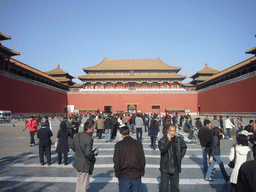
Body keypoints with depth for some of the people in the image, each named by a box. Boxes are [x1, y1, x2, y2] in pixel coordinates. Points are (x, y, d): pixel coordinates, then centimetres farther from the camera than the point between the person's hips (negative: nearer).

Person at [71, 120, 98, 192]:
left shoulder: (77, 135, -3)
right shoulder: (89, 139, -27)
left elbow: (72, 146, 10)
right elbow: (88, 154, -30)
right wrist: (94, 154, -11)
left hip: (77, 162, 8)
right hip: (84, 165, -8)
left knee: (79, 180, 29)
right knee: (84, 183, 12)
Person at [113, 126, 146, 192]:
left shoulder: (118, 145, -8)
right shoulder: (138, 144, -3)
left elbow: (116, 161, -6)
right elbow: (142, 160, 1)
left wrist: (117, 174, 7)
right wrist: (141, 172, 12)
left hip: (124, 176, -1)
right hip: (136, 175, 2)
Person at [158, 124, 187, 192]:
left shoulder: (179, 140, 2)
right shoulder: (162, 140, -11)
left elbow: (184, 147, 21)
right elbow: (162, 149, -29)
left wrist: (180, 157, 11)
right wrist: (168, 140, -31)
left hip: (176, 167, 4)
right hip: (165, 168, -4)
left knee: (175, 187, 17)